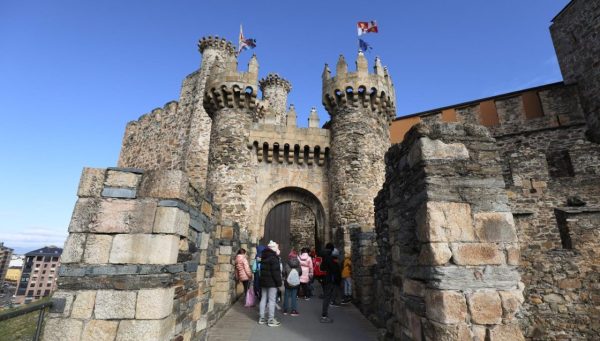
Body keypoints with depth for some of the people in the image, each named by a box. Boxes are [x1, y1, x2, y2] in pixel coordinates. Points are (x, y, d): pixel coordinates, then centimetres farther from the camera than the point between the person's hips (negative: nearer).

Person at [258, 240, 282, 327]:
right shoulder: (273, 258, -16)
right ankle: (271, 320, 3)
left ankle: (261, 318, 22)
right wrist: (279, 282, -14)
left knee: (263, 299, 14)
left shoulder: (264, 257, 11)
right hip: (272, 282, -9)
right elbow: (276, 272, -19)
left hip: (263, 281, 9)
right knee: (272, 300, -2)